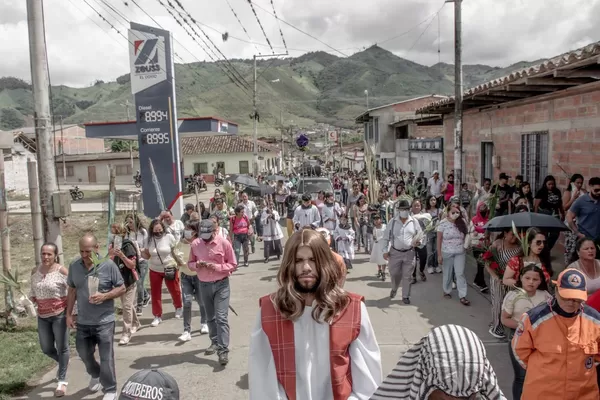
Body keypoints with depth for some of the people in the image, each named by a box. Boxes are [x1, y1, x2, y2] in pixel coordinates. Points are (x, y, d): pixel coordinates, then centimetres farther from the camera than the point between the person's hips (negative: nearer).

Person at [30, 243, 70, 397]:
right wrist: (31, 298, -3)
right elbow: (33, 290, 17)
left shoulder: (61, 271, -15)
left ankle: (62, 381, 17)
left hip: (60, 314, -6)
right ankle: (63, 363, 44)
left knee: (62, 347, 4)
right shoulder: (35, 272, 2)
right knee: (46, 349, 14)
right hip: (42, 316, 6)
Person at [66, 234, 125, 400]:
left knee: (106, 358, 2)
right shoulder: (74, 266, -1)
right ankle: (95, 375, 50)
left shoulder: (109, 265, -12)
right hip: (82, 322, 4)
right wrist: (68, 314, 9)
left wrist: (104, 296, -22)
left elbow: (122, 288, -6)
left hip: (104, 322, -4)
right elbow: (72, 291, 11)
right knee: (84, 354, 21)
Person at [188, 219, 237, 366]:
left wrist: (216, 267, -22)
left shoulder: (224, 243, -13)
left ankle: (223, 350, -7)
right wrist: (196, 265, -15)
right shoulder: (195, 244, -3)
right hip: (204, 285, 4)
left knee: (221, 318, -9)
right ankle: (215, 342, 34)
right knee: (210, 317, 17)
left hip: (221, 285, -4)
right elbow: (190, 263, 8)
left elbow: (233, 265, -8)